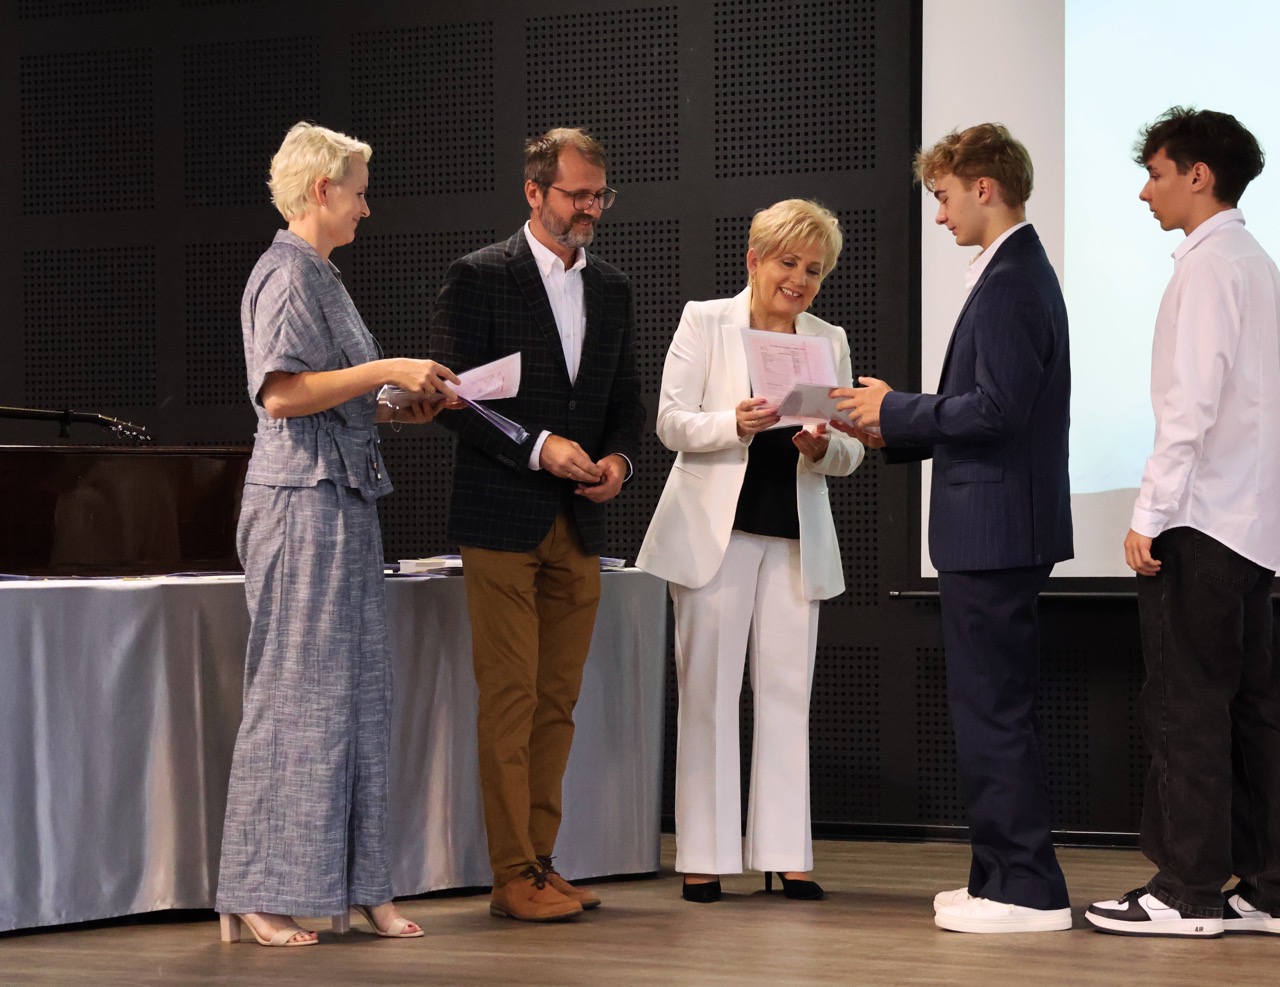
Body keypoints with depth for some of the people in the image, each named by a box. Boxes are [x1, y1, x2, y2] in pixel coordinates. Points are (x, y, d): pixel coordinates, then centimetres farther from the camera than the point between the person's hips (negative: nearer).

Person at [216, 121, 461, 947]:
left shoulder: (320, 275, 19)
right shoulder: (288, 274, -10)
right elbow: (282, 392, -21)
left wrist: (400, 409, 11)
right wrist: (384, 371, -18)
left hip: (343, 500, 10)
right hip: (303, 500, -10)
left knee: (357, 687, 8)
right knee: (296, 688, -7)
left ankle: (359, 886, 12)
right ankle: (260, 897, -2)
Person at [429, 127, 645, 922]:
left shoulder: (613, 288, 15)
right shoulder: (479, 279, -4)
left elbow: (627, 396, 18)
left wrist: (619, 456, -2)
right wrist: (540, 447, -19)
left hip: (579, 527, 6)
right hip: (504, 521, -6)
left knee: (558, 705, 8)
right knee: (510, 701, -5)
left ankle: (540, 864, 14)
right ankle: (513, 877, -2)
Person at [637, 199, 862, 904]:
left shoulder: (830, 342, 12)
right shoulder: (705, 322, 3)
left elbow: (851, 453, 8)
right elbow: (672, 422, -4)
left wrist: (823, 446, -15)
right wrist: (734, 424, -22)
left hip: (796, 537, 3)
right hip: (715, 529, -3)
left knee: (788, 692, 2)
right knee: (707, 690, -1)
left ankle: (785, 853, 7)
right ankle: (704, 856, 3)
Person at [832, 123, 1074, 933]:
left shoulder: (1009, 282, -16)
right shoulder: (1019, 272, 17)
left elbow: (996, 409, -24)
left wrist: (897, 409, -12)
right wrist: (895, 433, 15)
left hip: (995, 531, -11)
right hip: (1000, 529, 11)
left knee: (994, 712, -6)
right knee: (999, 710, 15)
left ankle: (1027, 890, -2)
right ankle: (1006, 877, 22)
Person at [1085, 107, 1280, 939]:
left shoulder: (1208, 267, -11)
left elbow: (1190, 404, -18)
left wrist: (1151, 516, -15)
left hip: (1200, 524, -9)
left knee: (1187, 708, -5)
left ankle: (1188, 892, -3)